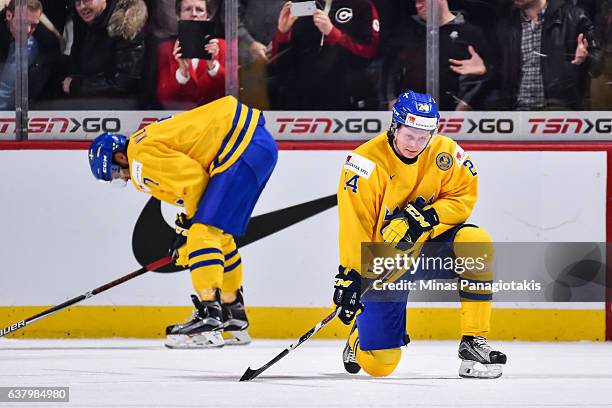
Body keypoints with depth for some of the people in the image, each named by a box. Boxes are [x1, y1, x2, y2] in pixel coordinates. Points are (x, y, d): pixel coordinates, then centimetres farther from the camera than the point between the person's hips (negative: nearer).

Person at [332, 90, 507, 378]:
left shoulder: (444, 152, -9)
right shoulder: (366, 162, -21)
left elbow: (464, 196, -5)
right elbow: (354, 225, -24)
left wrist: (429, 217, -23)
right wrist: (350, 276, -31)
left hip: (428, 246, 3)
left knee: (476, 242, -29)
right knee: (380, 364, -8)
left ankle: (474, 342, -19)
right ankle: (362, 337, 33)